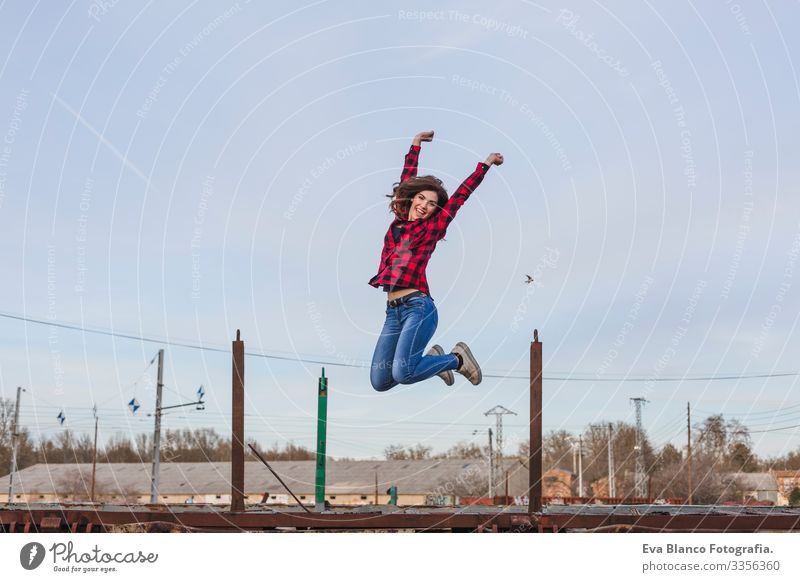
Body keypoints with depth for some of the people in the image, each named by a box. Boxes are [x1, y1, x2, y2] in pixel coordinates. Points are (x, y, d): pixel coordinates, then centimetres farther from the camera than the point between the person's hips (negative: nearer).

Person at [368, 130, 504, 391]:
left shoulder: (433, 227, 4)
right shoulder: (398, 223, 15)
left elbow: (462, 194, 7)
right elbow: (407, 181, 25)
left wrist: (486, 164, 13)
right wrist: (415, 146, 31)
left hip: (418, 307, -5)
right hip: (393, 311, 5)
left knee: (402, 373, -23)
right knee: (379, 382, 0)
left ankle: (457, 359, 4)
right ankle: (432, 360, 23)